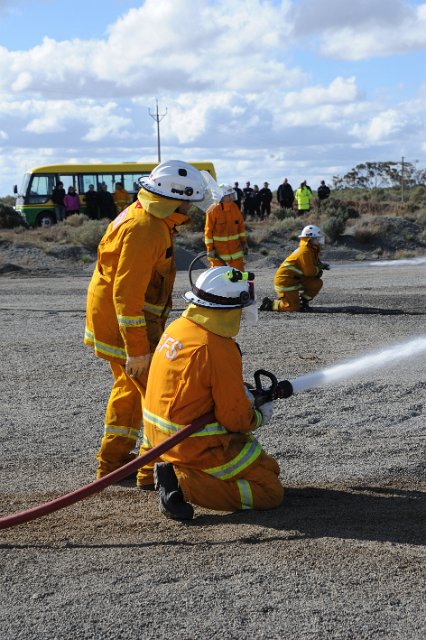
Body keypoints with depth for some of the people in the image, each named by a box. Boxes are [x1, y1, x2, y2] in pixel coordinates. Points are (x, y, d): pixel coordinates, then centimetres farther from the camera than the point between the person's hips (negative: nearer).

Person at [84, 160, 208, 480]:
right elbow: (127, 295, -28)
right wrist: (137, 350, -26)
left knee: (131, 388, 21)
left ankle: (113, 460, 31)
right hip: (125, 325, -11)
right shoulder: (144, 230, -25)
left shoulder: (150, 219, 9)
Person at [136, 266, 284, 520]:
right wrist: (260, 416, 6)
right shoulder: (219, 350, -23)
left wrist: (244, 394, 9)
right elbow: (236, 420, -16)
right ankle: (183, 481, -15)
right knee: (271, 492, -3)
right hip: (197, 446, -9)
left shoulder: (177, 327, 3)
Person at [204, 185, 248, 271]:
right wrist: (210, 249, -12)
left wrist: (244, 242, 12)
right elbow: (208, 230, -11)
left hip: (234, 247, 5)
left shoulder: (234, 207, 1)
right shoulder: (213, 210, -14)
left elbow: (241, 225, 12)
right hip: (218, 250, -5)